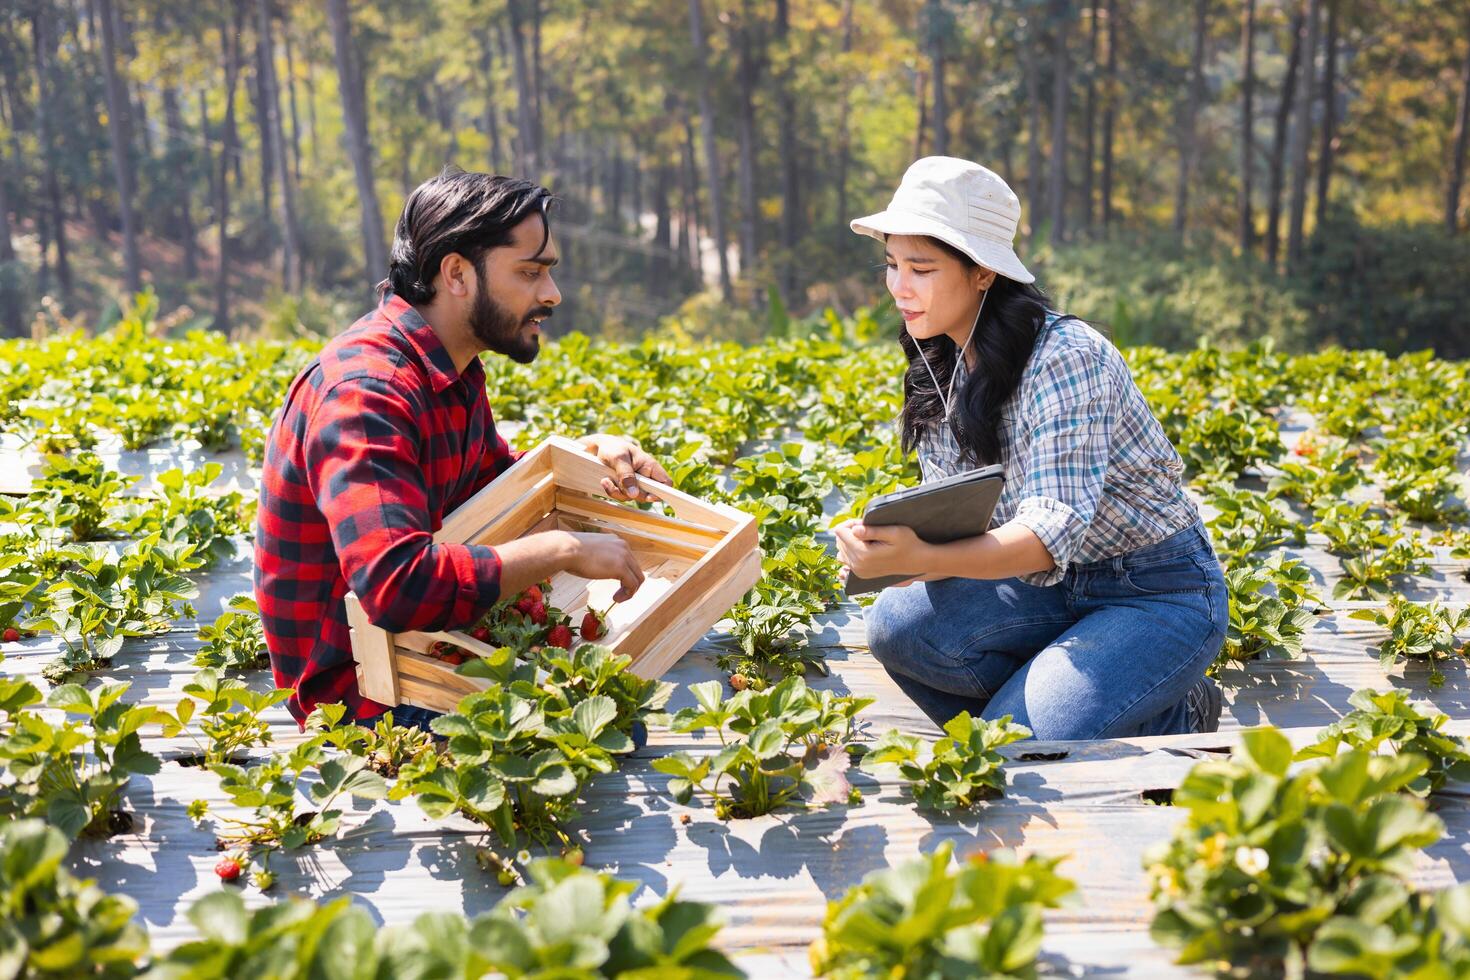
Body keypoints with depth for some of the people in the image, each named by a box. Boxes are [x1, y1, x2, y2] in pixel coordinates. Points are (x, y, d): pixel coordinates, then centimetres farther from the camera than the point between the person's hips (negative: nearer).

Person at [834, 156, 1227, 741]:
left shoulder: (1065, 359, -23)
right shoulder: (942, 365, 2)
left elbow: (1054, 531, -31)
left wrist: (921, 558, -45)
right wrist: (894, 548, -18)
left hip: (1161, 596, -7)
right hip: (1055, 584, 7)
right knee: (896, 623, -18)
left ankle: (1178, 719, 3)